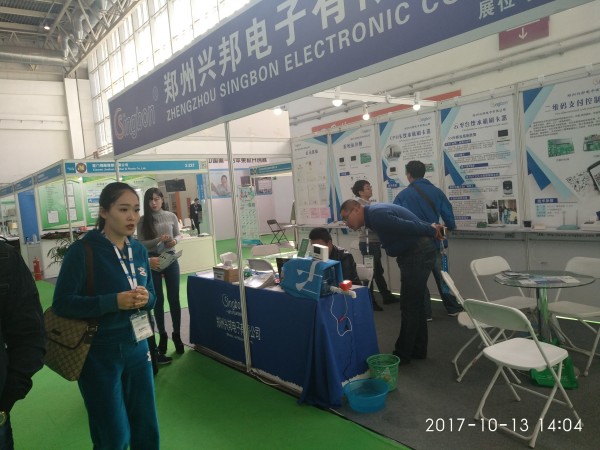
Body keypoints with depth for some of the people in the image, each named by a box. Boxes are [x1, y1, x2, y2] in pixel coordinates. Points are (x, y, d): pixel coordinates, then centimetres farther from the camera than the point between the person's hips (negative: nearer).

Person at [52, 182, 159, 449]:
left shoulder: (139, 250, 3)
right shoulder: (82, 250, -14)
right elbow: (62, 303, -15)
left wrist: (146, 298, -13)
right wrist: (114, 301, -25)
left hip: (137, 347, 5)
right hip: (100, 352, -5)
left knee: (146, 428, 15)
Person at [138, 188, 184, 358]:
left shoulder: (171, 216, 1)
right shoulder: (143, 221, -3)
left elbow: (178, 235, 11)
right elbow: (140, 244, -6)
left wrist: (174, 241, -12)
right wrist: (158, 240, -21)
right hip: (152, 262, -1)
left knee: (174, 299, 7)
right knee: (158, 300, 8)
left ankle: (176, 334, 20)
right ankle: (163, 335, 21)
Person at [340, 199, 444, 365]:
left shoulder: (376, 215, -20)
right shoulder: (374, 214, 12)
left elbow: (409, 226, -21)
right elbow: (405, 224, 14)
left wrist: (431, 231, -8)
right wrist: (431, 229, 10)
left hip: (419, 254, -10)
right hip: (417, 253, 10)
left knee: (409, 306, -2)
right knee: (415, 304, 16)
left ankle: (403, 354, 8)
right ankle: (418, 350, 27)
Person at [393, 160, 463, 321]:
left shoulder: (403, 195, -9)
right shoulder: (437, 192, -1)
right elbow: (449, 217, 0)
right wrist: (451, 227, 22)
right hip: (434, 242, 3)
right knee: (441, 275, 18)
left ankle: (426, 313, 15)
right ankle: (453, 308, 27)